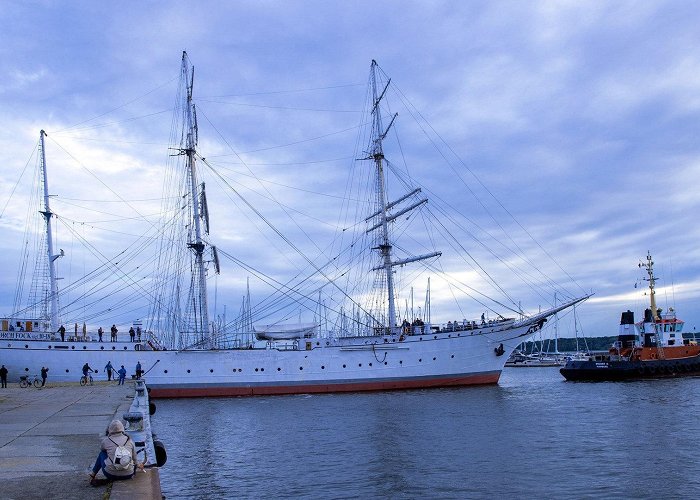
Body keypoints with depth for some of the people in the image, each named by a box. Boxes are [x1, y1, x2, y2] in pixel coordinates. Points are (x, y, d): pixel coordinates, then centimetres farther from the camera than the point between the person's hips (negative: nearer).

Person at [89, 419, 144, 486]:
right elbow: (134, 457, 15)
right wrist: (138, 464, 34)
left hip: (111, 475, -1)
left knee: (102, 453, 24)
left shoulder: (106, 441, -5)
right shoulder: (129, 440, 1)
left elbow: (101, 448, 20)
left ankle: (93, 475, 31)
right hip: (128, 475, 1)